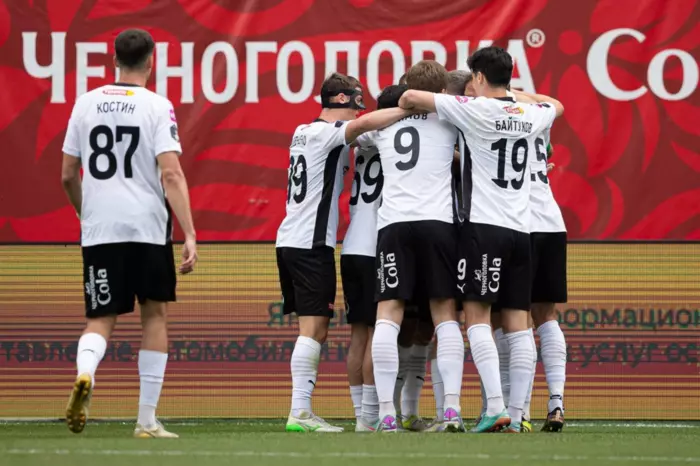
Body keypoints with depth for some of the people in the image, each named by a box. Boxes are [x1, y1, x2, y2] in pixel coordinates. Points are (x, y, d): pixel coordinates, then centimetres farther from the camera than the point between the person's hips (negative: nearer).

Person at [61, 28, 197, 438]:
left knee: (101, 321, 6)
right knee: (155, 314, 13)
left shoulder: (87, 103, 7)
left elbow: (68, 175, 12)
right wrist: (190, 235, -14)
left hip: (98, 231, 2)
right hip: (148, 227, -2)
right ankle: (147, 419, 12)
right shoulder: (157, 107, -4)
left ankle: (84, 374, -29)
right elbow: (171, 175, -13)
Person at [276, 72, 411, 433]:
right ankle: (299, 413, -16)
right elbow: (364, 124, -28)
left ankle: (302, 411, 5)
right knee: (313, 328, -11)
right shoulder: (327, 133, -9)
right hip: (311, 243, -9)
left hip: (289, 240, 9)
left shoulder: (303, 133, 18)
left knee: (314, 331, 9)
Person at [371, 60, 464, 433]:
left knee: (388, 314, -2)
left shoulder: (384, 125, 18)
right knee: (445, 314, 3)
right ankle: (452, 408, -8)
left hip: (393, 223, 1)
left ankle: (386, 413, -11)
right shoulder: (447, 120, 11)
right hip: (437, 221, -1)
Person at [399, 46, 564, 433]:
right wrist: (516, 95, 35)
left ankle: (496, 407, -19)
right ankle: (516, 415, 1)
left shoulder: (476, 110, -5)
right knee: (517, 324, 3)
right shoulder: (530, 116, 12)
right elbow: (556, 105, 38)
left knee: (477, 317, -6)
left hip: (483, 226, -6)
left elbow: (411, 98, -7)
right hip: (521, 230, 6)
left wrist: (404, 107, 15)